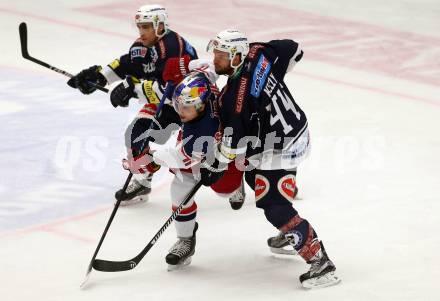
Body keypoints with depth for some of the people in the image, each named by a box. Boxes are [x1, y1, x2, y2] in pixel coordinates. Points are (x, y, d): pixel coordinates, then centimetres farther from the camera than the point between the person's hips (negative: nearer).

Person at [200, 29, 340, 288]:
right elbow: (293, 50, 8)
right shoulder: (258, 54, -8)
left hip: (279, 148, -10)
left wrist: (215, 169, -5)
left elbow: (233, 141, -20)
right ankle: (291, 235, 44)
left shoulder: (234, 97, -28)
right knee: (255, 176, 29)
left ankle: (320, 262, -10)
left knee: (274, 205, -9)